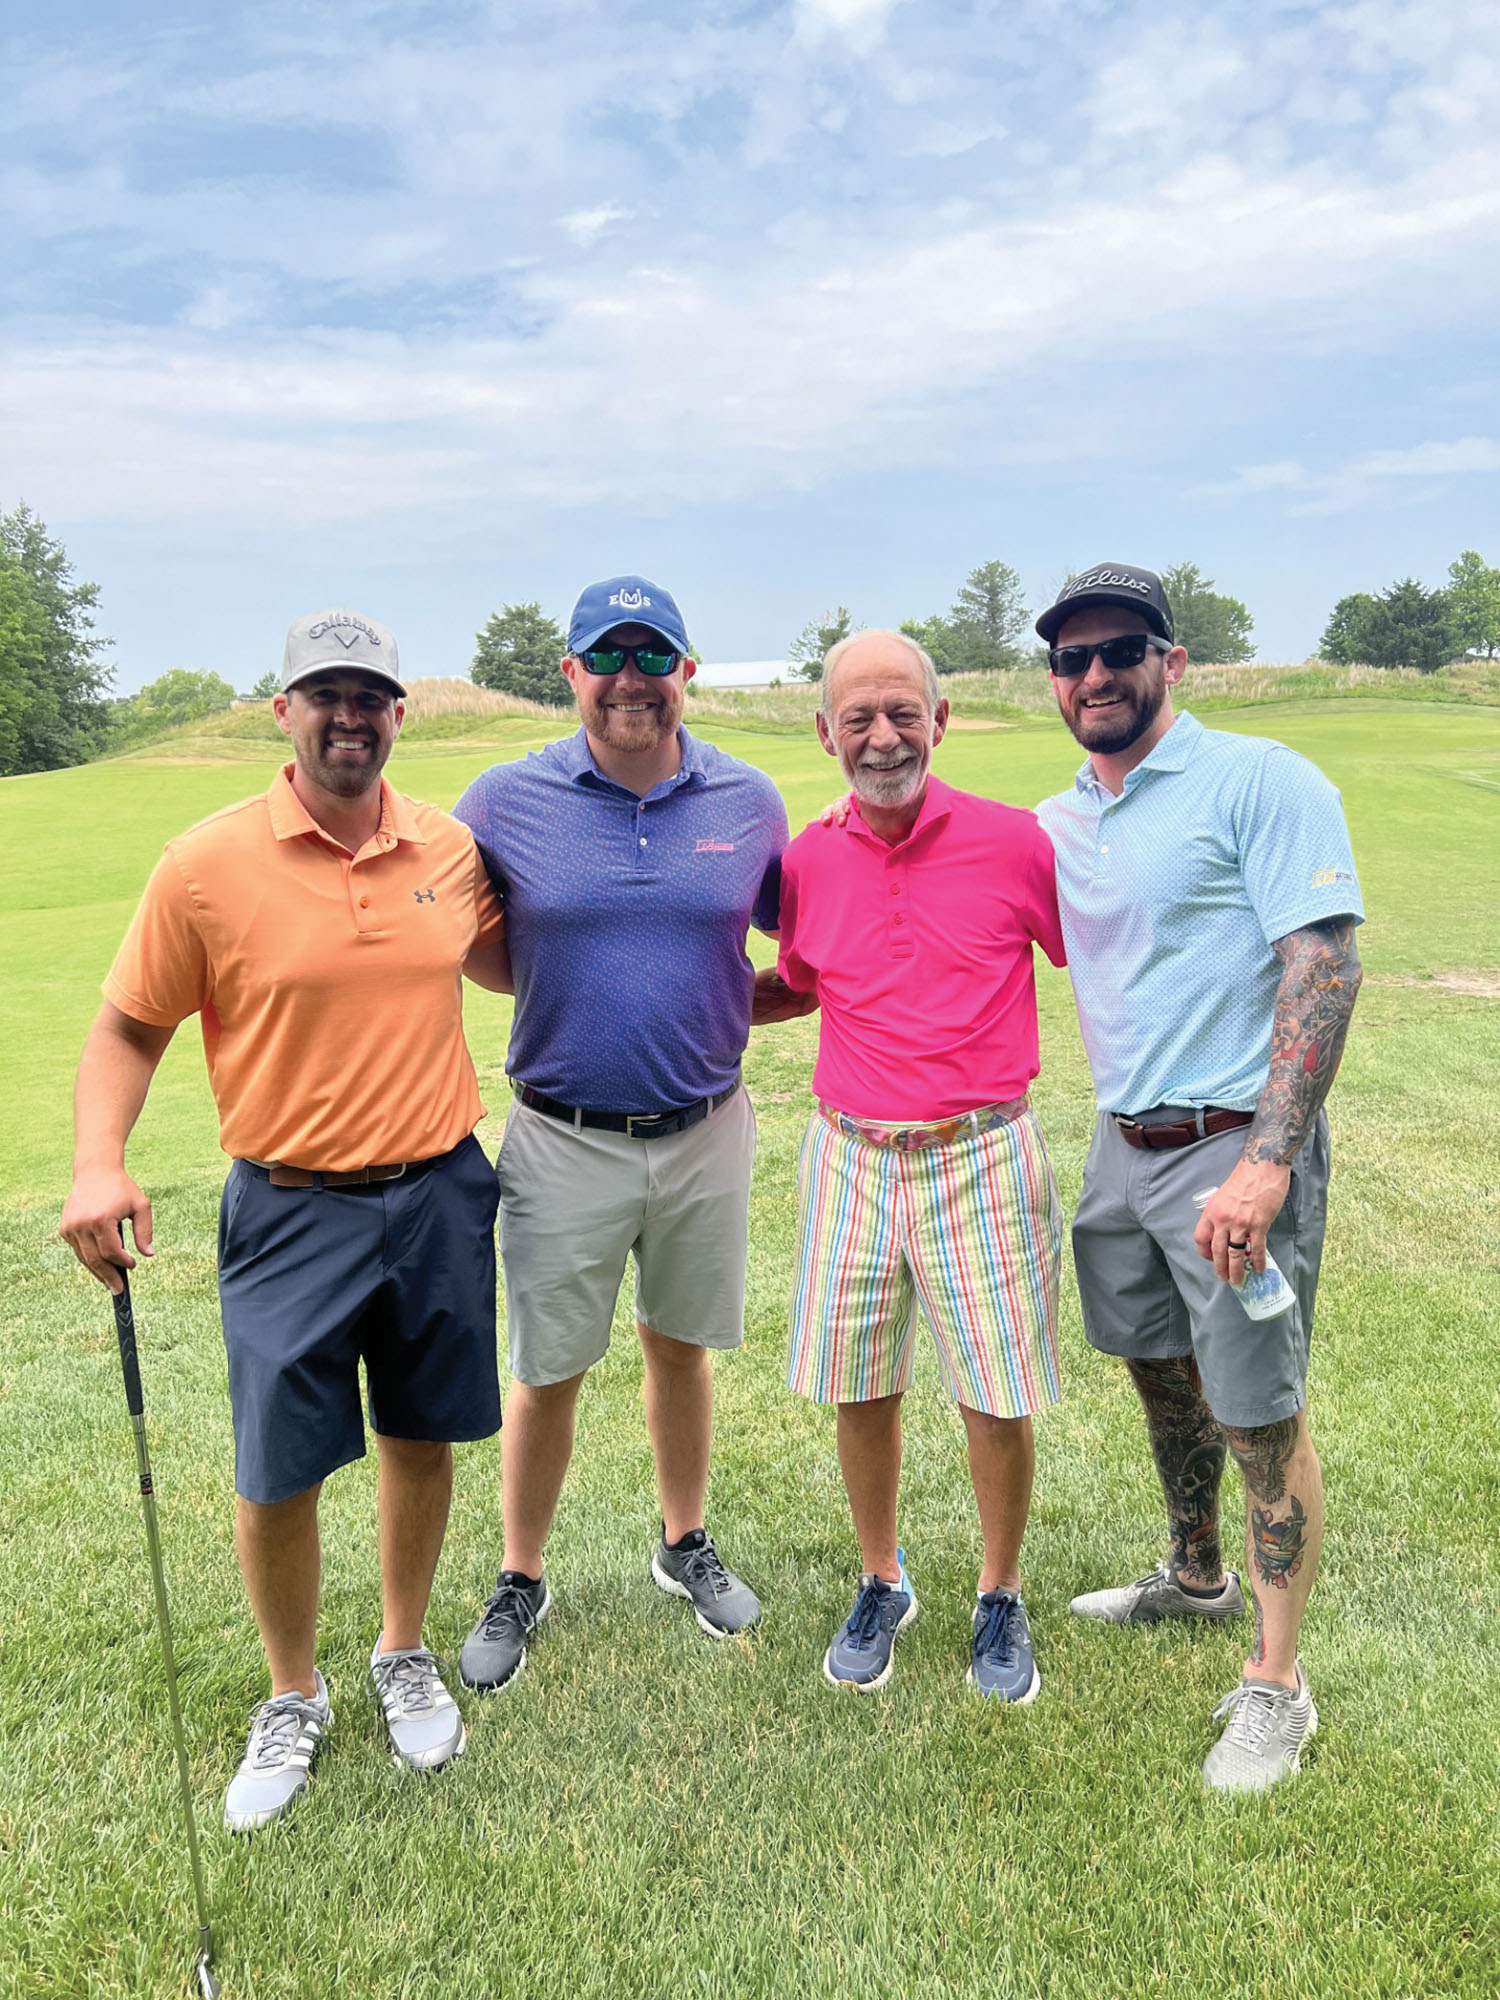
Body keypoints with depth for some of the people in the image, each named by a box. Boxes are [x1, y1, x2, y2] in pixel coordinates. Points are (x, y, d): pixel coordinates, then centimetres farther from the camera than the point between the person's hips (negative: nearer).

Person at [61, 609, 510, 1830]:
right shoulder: (209, 863, -9)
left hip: (440, 1196, 3)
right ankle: (294, 1701, 34)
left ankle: (405, 1656, 41)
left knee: (422, 1440, 16)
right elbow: (130, 1027, -2)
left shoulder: (453, 850, 0)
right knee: (279, 1475, 6)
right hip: (290, 1213, -2)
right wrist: (100, 1163, -15)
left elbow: (500, 960, 21)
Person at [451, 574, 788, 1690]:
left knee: (681, 1346, 18)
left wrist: (718, 1007, -4)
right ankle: (520, 1583, 31)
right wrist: (565, 1000, -8)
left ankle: (686, 1545, 40)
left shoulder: (749, 801, -1)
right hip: (563, 1140, -1)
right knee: (547, 1371, 9)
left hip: (706, 1132, 2)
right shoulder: (507, 801, -6)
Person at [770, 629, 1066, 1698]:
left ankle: (1001, 1601, 31)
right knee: (860, 1388, 12)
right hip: (851, 1155, 3)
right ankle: (882, 1584, 36)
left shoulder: (1014, 841, -6)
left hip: (983, 1155, -2)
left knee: (999, 1398, 5)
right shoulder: (806, 862, 2)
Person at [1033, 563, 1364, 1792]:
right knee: (1162, 1373, 21)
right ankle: (1196, 1578, 44)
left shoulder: (1261, 781, -11)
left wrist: (1266, 1163, -25)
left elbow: (1326, 968, -18)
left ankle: (1277, 1687, 19)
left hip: (1237, 1148, -7)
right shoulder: (1055, 825, 10)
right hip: (1124, 1144, 7)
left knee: (1261, 1415, 1)